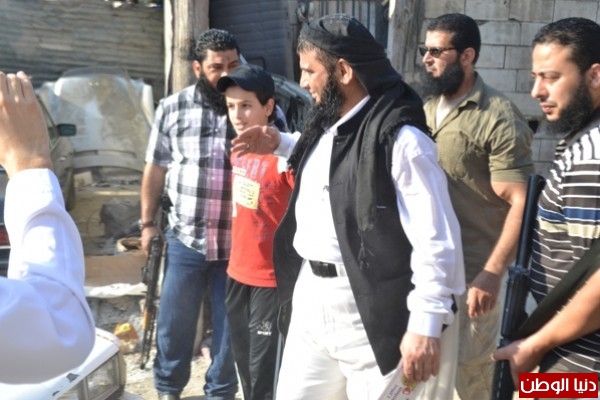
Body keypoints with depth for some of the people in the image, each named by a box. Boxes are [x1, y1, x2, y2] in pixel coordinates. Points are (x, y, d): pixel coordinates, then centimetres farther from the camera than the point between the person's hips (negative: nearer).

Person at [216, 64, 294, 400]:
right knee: (244, 363, 21)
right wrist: (236, 257, 16)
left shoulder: (283, 155, -19)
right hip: (238, 273, 8)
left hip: (272, 279, -7)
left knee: (264, 371, 6)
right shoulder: (238, 148, 5)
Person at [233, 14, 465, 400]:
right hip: (310, 295, 9)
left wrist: (426, 325, -20)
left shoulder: (401, 137, -21)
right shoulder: (326, 124, 7)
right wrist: (280, 143, 18)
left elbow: (437, 240, -21)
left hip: (371, 310, -8)